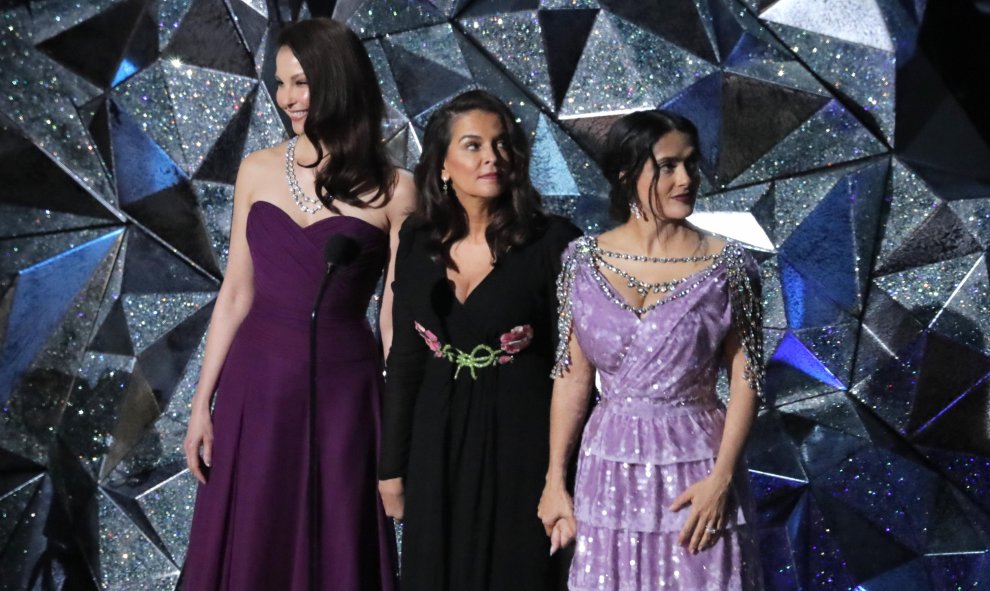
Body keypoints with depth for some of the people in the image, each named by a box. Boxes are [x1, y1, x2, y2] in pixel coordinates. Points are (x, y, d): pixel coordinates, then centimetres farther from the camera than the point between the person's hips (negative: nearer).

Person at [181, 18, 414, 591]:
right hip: (256, 382, 3)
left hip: (342, 387, -3)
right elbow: (236, 293, 8)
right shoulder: (258, 170, 5)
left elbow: (396, 317, -2)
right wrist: (202, 401, 7)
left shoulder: (391, 189, -4)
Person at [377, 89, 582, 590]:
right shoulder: (418, 242, 2)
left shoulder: (551, 242, -10)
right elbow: (404, 358, 7)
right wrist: (392, 466, 8)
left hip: (521, 442, -3)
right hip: (439, 444, 4)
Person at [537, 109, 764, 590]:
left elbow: (745, 379, -4)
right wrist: (555, 479, 3)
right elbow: (572, 376, 4)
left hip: (693, 465, -2)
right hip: (610, 468, 2)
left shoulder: (726, 264, -6)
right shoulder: (584, 260, -1)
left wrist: (720, 479, -12)